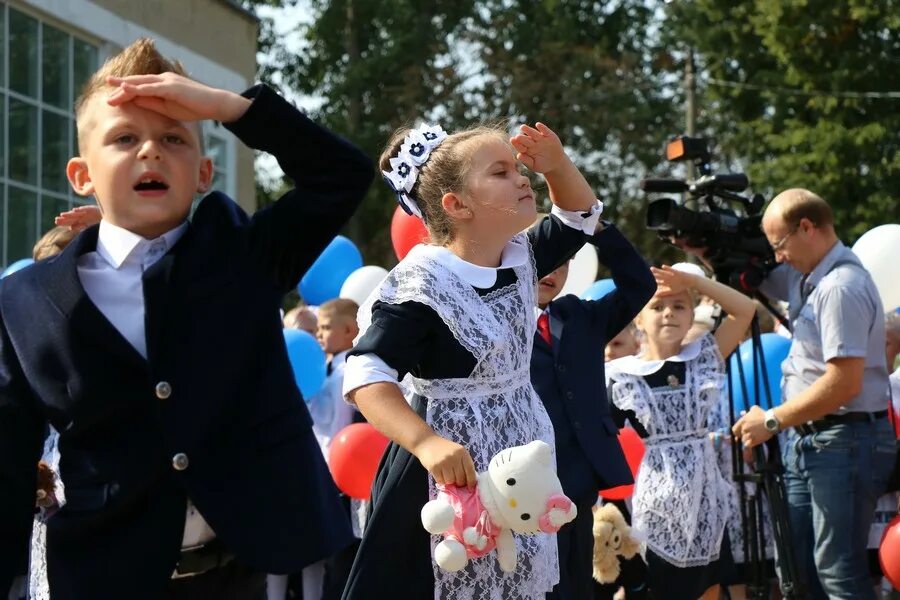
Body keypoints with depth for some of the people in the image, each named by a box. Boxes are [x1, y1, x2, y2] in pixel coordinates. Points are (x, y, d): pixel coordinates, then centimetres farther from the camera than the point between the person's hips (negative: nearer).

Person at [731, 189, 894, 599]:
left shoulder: (841, 288, -18)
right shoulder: (807, 277, 12)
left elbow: (843, 384, -24)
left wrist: (772, 420, -15)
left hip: (846, 440, -10)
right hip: (808, 439, 10)